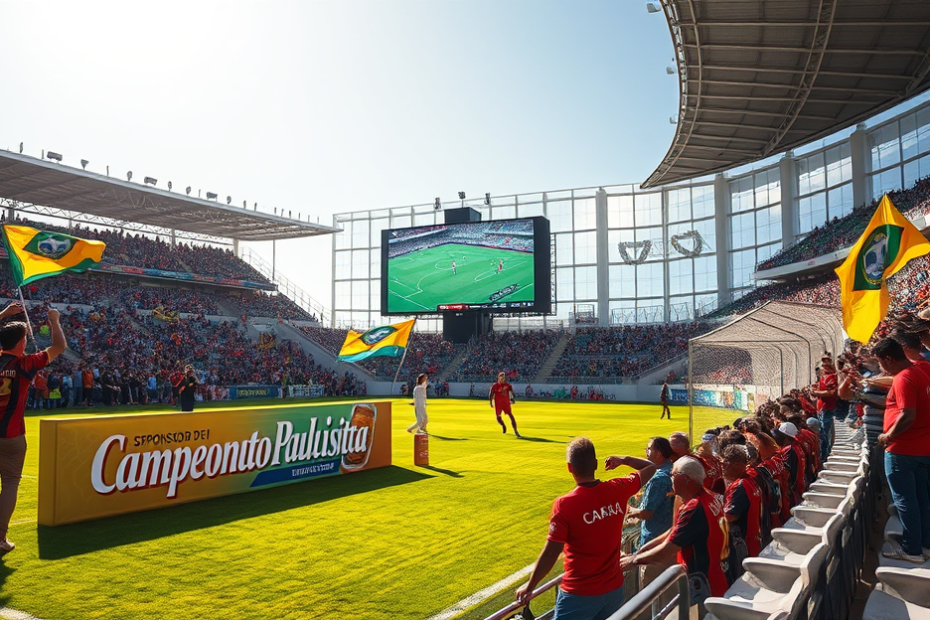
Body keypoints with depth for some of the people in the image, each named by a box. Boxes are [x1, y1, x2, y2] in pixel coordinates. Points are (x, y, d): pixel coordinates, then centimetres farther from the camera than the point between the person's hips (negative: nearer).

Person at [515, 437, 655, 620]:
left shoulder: (564, 505, -22)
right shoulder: (618, 490, -9)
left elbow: (550, 554, -17)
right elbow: (650, 467, 8)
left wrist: (529, 586, -4)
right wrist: (622, 459, 20)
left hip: (579, 595, -5)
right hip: (614, 589, 5)